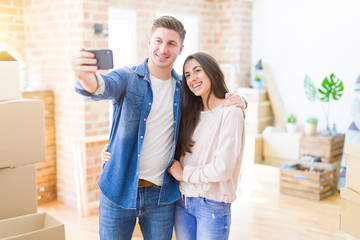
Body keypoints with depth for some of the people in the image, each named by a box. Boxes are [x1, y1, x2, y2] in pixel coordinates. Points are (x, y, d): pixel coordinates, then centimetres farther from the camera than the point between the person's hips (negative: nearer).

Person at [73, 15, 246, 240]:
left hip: (162, 194, 3)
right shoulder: (128, 78, -7)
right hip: (120, 190, -2)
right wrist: (85, 76, -53)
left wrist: (236, 102, -8)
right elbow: (104, 86, -28)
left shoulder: (184, 89, 4)